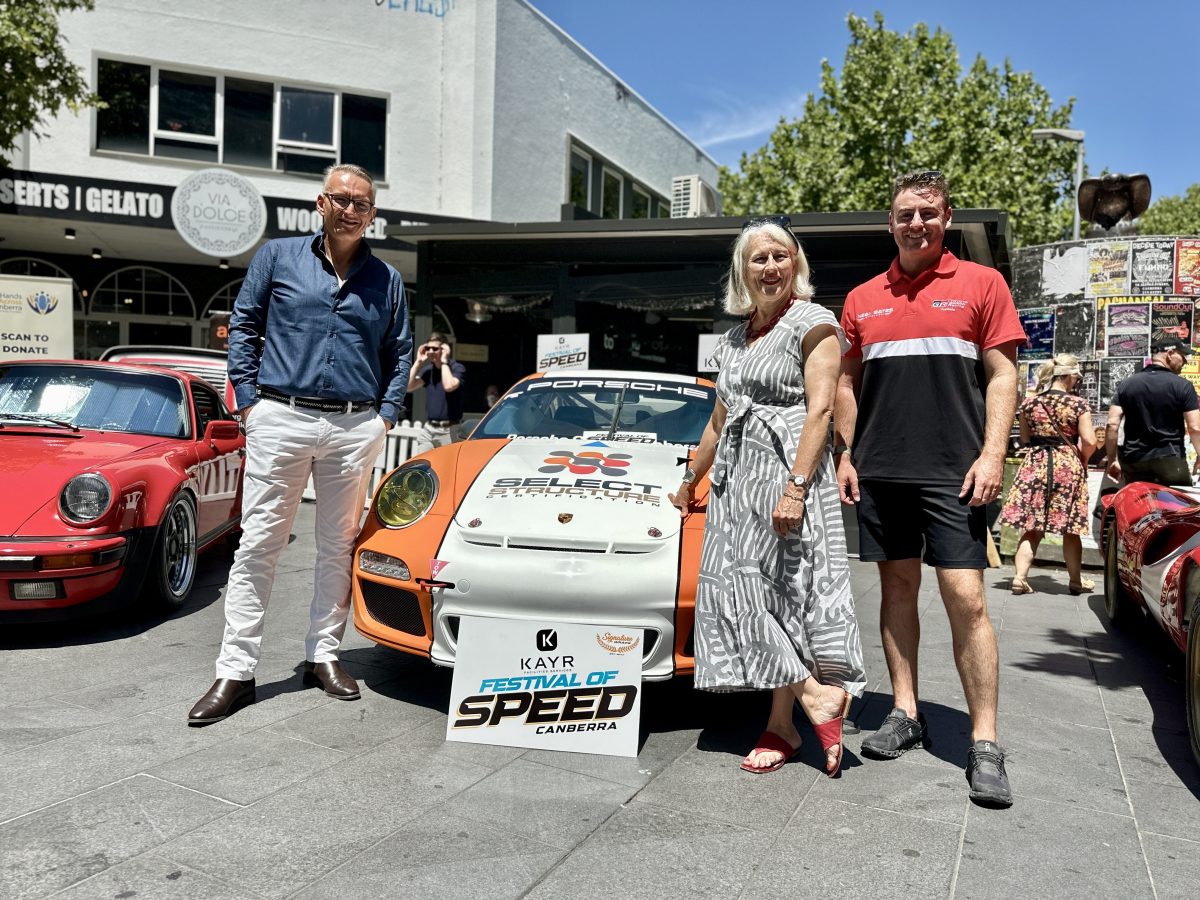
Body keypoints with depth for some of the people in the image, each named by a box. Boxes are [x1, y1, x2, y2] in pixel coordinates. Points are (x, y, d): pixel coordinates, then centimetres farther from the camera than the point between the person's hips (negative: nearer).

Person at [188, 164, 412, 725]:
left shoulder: (386, 280, 11)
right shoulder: (277, 257, 7)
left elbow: (400, 353, 17)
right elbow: (243, 327, 8)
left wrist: (386, 414, 5)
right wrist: (247, 400, 0)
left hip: (355, 428, 2)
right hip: (281, 420, -2)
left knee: (338, 546, 8)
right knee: (258, 545, -1)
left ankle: (324, 655, 22)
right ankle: (235, 672, 5)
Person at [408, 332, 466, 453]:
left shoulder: (457, 368, -5)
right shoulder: (428, 369, 14)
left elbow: (449, 386, -25)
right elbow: (408, 386, 4)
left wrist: (444, 361, -14)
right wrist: (418, 362, 2)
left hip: (450, 430, -6)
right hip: (428, 429, 6)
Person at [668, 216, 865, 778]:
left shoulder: (813, 323, -1)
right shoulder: (734, 338, 20)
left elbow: (819, 410, -12)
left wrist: (795, 487, -21)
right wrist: (691, 479, 30)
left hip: (787, 472, -7)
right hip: (737, 476, 7)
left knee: (767, 588, -11)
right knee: (739, 590, 0)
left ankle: (793, 713, -1)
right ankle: (816, 696, 5)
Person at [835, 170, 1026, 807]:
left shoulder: (981, 284, 5)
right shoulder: (862, 300, 13)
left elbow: (1001, 376, 0)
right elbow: (847, 383, 17)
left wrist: (991, 456, -10)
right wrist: (845, 455, 8)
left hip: (953, 472, -3)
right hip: (879, 471, 4)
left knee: (966, 599, -6)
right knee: (897, 588, 10)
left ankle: (984, 745, 1)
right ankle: (905, 715, 21)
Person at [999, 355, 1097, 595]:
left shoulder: (1029, 402, 3)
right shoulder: (1078, 404, -6)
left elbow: (1024, 440, 8)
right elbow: (1089, 442, -10)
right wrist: (1082, 460, 7)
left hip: (1034, 465, 2)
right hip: (1068, 466, -2)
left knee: (1031, 527, 5)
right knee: (1070, 530, 9)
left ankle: (1020, 576, -6)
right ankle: (1075, 580, 21)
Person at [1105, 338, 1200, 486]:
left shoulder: (1126, 384, 5)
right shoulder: (1183, 386, -4)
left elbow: (1112, 425, -1)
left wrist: (1112, 460, 7)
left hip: (1133, 462, 3)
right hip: (1170, 461, -3)